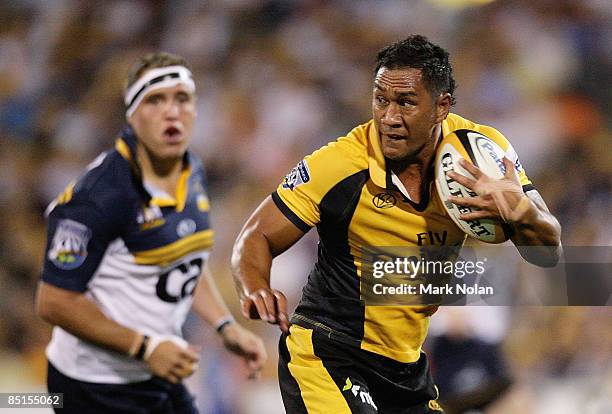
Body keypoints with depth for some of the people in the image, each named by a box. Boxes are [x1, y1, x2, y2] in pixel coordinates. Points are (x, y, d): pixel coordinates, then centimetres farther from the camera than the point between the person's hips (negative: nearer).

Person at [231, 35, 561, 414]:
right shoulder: (339, 165, -19)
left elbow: (548, 253, -5)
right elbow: (257, 238, -11)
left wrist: (522, 211, -28)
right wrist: (256, 290, -33)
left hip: (408, 366, 5)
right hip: (326, 358, -5)